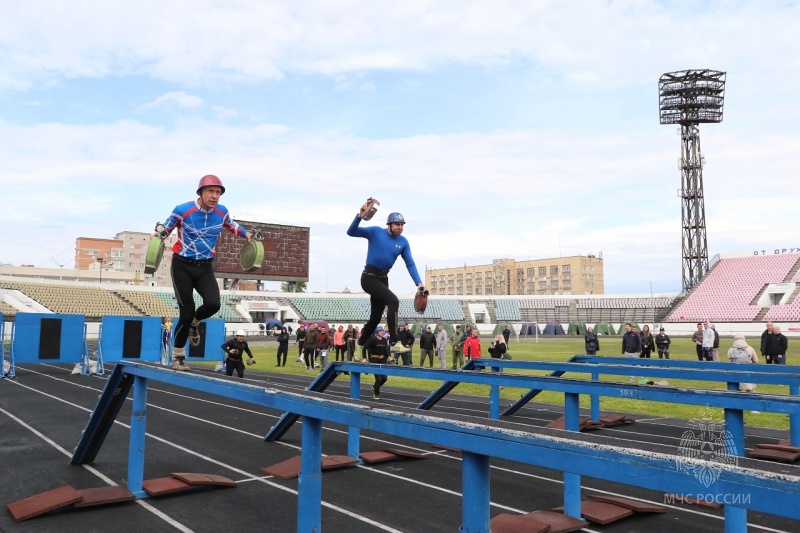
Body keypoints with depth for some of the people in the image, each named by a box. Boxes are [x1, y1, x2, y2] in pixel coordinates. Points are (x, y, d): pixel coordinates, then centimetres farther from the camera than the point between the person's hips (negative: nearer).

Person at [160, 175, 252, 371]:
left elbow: (231, 225, 21)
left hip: (205, 267, 3)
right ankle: (177, 357, 15)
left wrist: (246, 233, 5)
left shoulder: (221, 212, -2)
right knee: (186, 313, -6)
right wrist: (158, 234, -19)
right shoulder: (182, 210, -13)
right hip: (182, 266, -3)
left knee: (213, 304, -21)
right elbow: (166, 228, 2)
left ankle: (193, 323, 16)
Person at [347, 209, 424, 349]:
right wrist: (360, 216, -31)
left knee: (375, 317, 13)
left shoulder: (403, 242, 3)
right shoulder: (375, 232, -8)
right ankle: (394, 342, -27)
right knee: (393, 301, -26)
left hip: (383, 279, 6)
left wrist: (419, 282, -12)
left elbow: (410, 264, 0)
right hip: (369, 278, -6)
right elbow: (351, 232, -15)